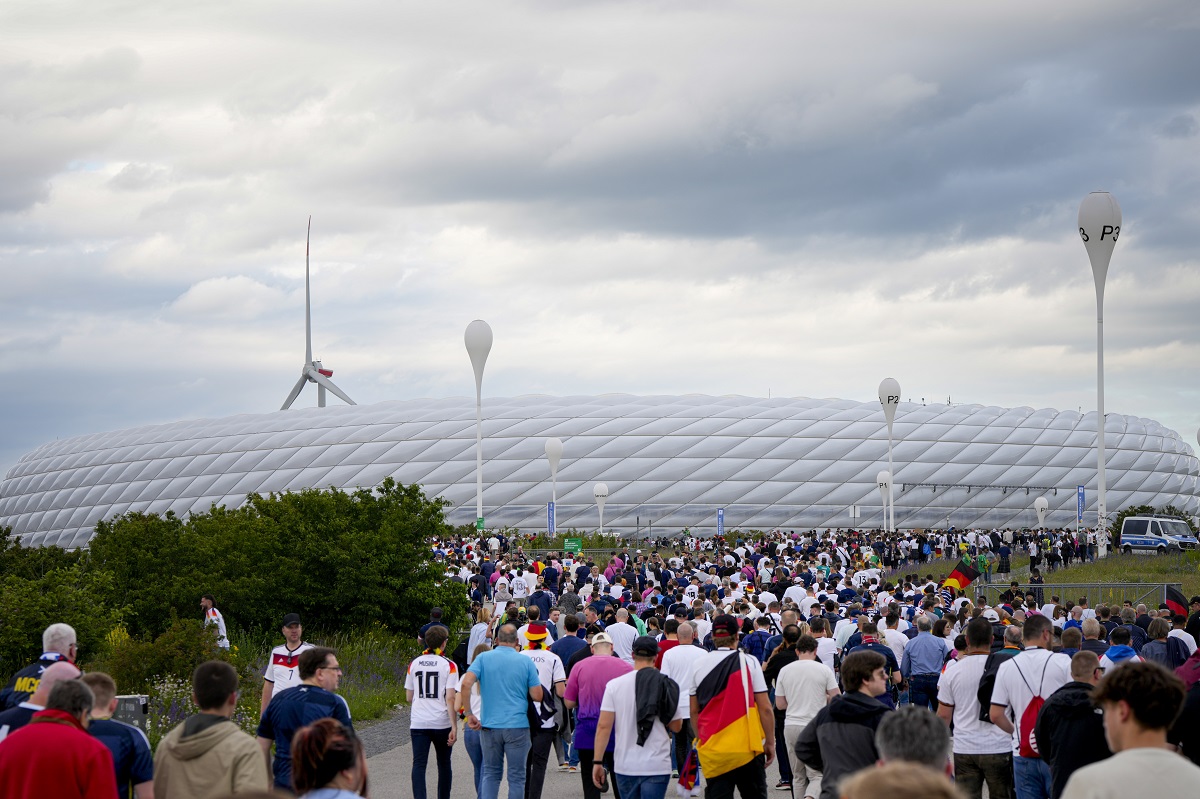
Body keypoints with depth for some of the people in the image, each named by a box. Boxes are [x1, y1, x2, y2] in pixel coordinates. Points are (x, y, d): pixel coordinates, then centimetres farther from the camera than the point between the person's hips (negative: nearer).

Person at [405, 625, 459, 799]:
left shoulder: (414, 663, 6)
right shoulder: (448, 665, -5)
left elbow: (409, 697, 13)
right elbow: (450, 698, -13)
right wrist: (454, 727, -13)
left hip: (418, 723, 2)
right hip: (441, 723, -2)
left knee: (419, 764, -5)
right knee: (444, 764, 16)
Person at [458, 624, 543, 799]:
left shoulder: (483, 658, 1)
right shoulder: (526, 661, -1)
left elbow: (465, 684, -13)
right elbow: (537, 696, -4)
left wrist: (469, 714, -6)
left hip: (490, 725, 1)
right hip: (517, 726, -1)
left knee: (490, 774, 13)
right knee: (516, 777, 6)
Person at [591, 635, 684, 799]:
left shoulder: (614, 685, -4)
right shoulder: (667, 686, -3)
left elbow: (604, 726, -7)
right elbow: (676, 727, 5)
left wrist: (597, 762, -1)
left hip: (625, 766, 1)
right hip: (658, 766, -1)